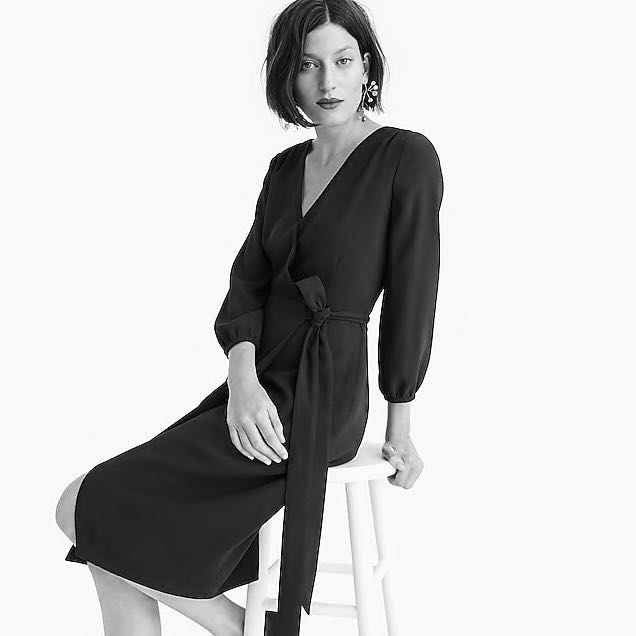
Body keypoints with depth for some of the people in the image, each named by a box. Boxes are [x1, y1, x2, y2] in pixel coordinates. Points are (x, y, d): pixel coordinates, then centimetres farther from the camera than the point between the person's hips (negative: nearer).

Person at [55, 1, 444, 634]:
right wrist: (242, 380, -16)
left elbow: (412, 297, -8)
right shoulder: (285, 167, 11)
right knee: (113, 534, 3)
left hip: (320, 400, -7)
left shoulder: (407, 156, -10)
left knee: (83, 510, -7)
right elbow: (247, 283, 3)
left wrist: (400, 430, -3)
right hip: (262, 387, 7)